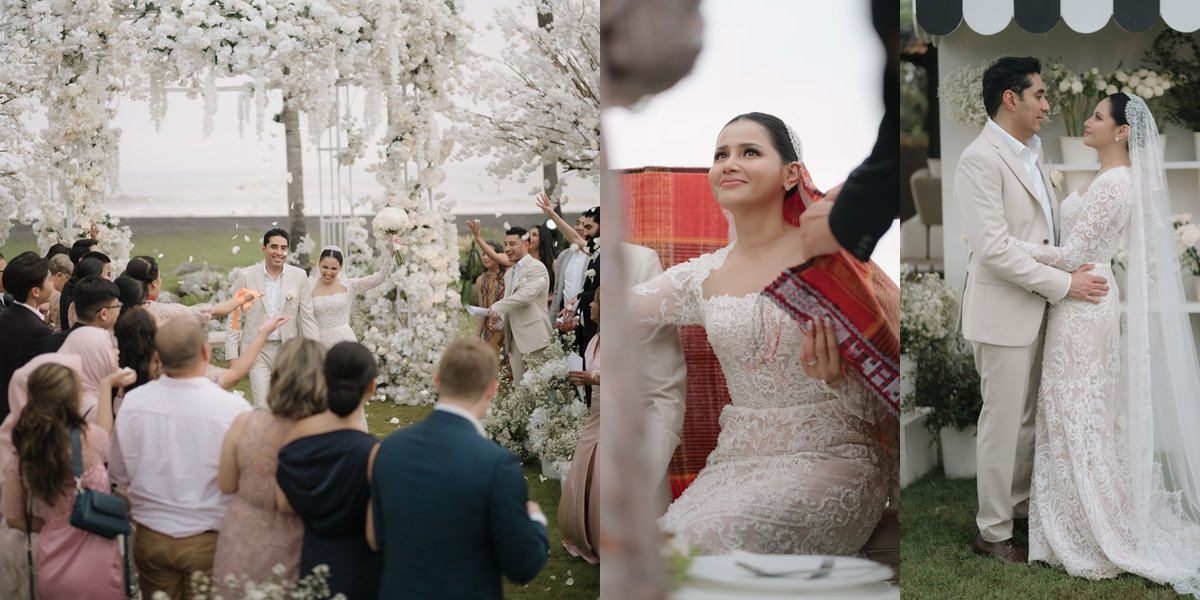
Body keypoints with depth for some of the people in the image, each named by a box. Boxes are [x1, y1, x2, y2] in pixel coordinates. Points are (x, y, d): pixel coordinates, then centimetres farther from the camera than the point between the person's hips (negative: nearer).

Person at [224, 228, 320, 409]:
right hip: (257, 351, -2)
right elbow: (234, 319, 0)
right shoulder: (245, 276, -4)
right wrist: (232, 356, -4)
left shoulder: (299, 276, -1)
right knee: (262, 406, -10)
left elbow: (307, 318, 1)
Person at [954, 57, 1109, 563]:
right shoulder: (981, 160, -18)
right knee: (1003, 421, 2)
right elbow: (994, 250, -23)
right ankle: (992, 531, 14)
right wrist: (1063, 285, -19)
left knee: (1028, 417, 18)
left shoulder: (1029, 156, 11)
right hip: (1004, 312, -8)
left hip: (1035, 308, 8)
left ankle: (1020, 503, 33)